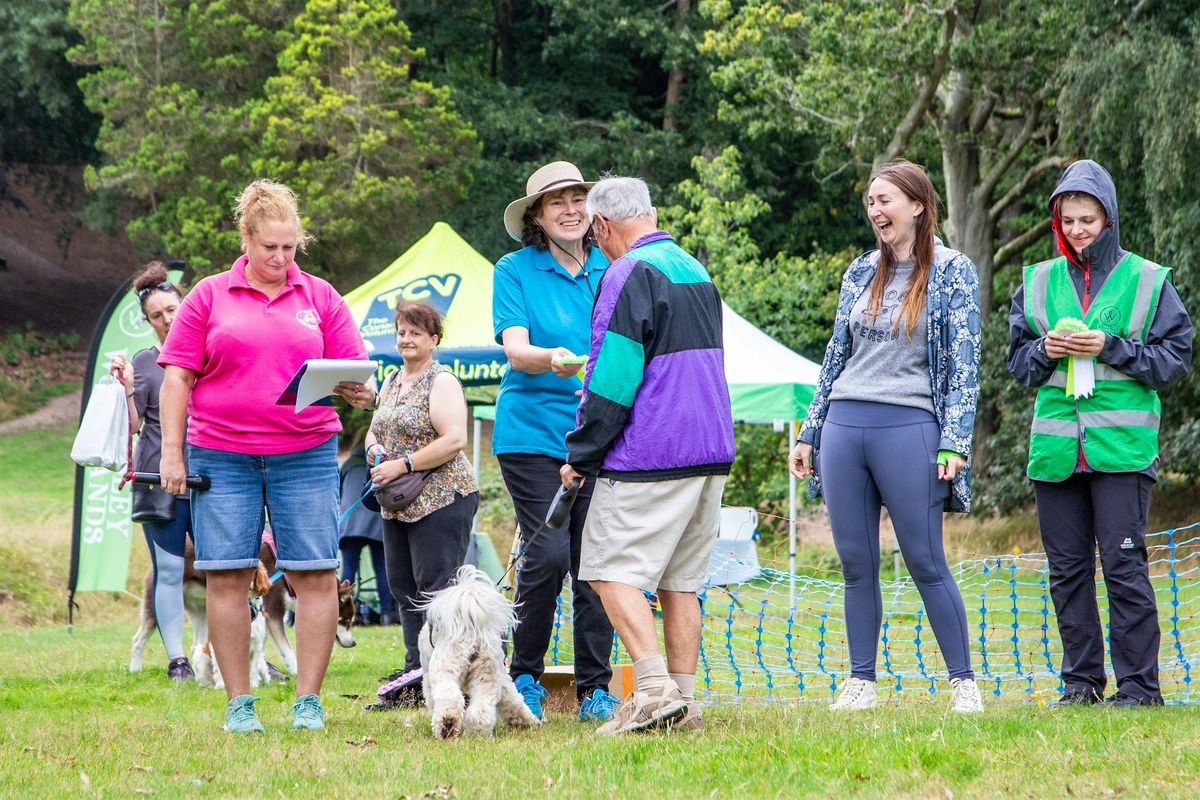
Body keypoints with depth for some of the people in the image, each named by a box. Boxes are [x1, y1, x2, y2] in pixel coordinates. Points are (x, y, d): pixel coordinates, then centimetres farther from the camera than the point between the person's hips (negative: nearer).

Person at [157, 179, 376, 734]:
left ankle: (308, 701, 3)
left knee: (316, 575, -4)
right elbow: (178, 377, 6)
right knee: (226, 577, -2)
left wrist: (360, 393, -11)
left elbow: (353, 372, 12)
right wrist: (171, 453, -1)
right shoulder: (209, 297, 8)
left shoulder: (321, 298, 12)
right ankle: (239, 704, 6)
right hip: (221, 454, -1)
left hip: (306, 454, 1)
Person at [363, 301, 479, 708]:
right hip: (397, 506, 9)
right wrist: (374, 450, 2)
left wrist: (403, 464, -19)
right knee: (405, 591, 7)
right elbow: (374, 431, 26)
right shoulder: (391, 382, 18)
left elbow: (454, 439, -18)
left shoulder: (442, 382, -8)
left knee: (436, 587, -11)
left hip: (440, 500, -9)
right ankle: (415, 675, 10)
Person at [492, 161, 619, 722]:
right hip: (533, 432, -3)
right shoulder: (516, 270, 3)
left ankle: (595, 689, 8)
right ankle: (525, 675, 5)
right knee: (548, 553, -13)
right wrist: (551, 359, -30)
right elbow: (514, 348, -10)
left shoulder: (611, 270, 12)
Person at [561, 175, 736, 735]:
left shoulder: (631, 274, -10)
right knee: (680, 579, 10)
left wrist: (583, 454, -8)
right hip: (711, 451, 9)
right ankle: (684, 703, 8)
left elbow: (613, 375, -15)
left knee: (612, 571, -6)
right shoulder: (696, 270, 18)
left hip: (649, 457, -8)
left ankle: (655, 689, -17)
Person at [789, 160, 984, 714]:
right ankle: (861, 682, 12)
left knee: (926, 563, -4)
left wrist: (955, 443, -10)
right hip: (843, 424, 5)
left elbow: (964, 363, -2)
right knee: (856, 565, 5)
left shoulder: (952, 272, 1)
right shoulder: (862, 272, 14)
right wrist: (809, 433, 15)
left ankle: (963, 681, 5)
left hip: (909, 427, -5)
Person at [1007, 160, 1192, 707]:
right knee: (1067, 567, 6)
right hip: (1056, 445, 4)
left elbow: (1175, 357, 1)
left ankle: (1139, 683, -2)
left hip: (1122, 442, -4)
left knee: (1123, 560, -8)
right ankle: (1081, 679, 14)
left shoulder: (1147, 280, 3)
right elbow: (1017, 361, 16)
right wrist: (1045, 350, -5)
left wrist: (1112, 348, -11)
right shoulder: (1038, 282, 13)